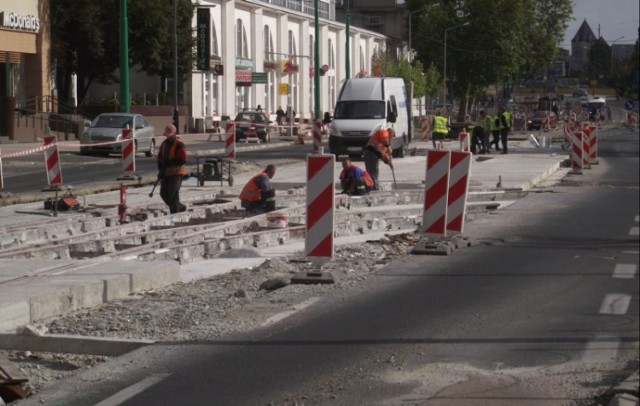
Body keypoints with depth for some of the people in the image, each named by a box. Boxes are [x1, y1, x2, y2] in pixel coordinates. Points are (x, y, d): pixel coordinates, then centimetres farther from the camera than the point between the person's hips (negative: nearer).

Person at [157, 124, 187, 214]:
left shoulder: (179, 145, -12)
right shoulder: (164, 144, 12)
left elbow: (183, 160, -19)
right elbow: (160, 158, 16)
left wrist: (170, 163, -23)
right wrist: (161, 170, 3)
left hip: (176, 173, -8)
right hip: (166, 173, 8)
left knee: (173, 194, -10)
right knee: (163, 193, 11)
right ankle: (180, 207, 28)